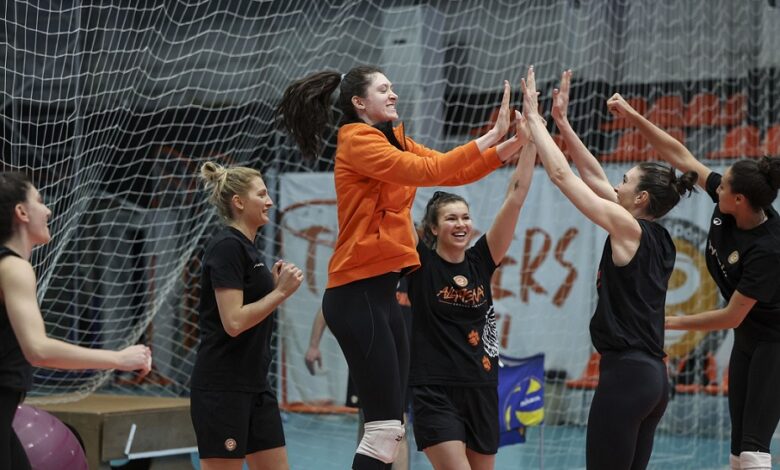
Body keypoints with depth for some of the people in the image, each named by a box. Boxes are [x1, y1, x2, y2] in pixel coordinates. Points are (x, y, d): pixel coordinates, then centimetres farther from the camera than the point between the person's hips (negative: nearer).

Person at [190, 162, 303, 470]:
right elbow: (233, 321, -21)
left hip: (254, 386, 10)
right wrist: (281, 292, -14)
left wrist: (277, 287, 7)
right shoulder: (227, 247, -13)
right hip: (222, 387, -10)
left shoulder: (247, 248, 16)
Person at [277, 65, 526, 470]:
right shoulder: (358, 141, -9)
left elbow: (456, 172, 12)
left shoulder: (393, 141, 17)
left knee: (388, 428, 9)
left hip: (380, 292, 10)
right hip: (358, 294, -10)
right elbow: (426, 171, -21)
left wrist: (515, 142, 0)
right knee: (384, 429, -12)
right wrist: (491, 136, -18)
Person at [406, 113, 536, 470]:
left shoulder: (481, 261, 6)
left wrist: (529, 141, -6)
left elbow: (515, 198, 0)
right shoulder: (420, 262, -3)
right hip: (435, 394, -5)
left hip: (481, 392, 5)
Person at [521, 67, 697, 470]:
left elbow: (561, 174, -8)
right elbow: (593, 177, 20)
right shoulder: (660, 238, 13)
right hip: (652, 376, 9)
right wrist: (561, 121, 21)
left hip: (624, 373, -9)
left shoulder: (629, 227, -9)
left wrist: (534, 118, 2)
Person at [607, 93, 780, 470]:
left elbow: (732, 316, -23)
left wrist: (674, 323, -12)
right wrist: (633, 117, -4)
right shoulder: (726, 203, -9)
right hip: (747, 338, 8)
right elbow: (681, 157, 0)